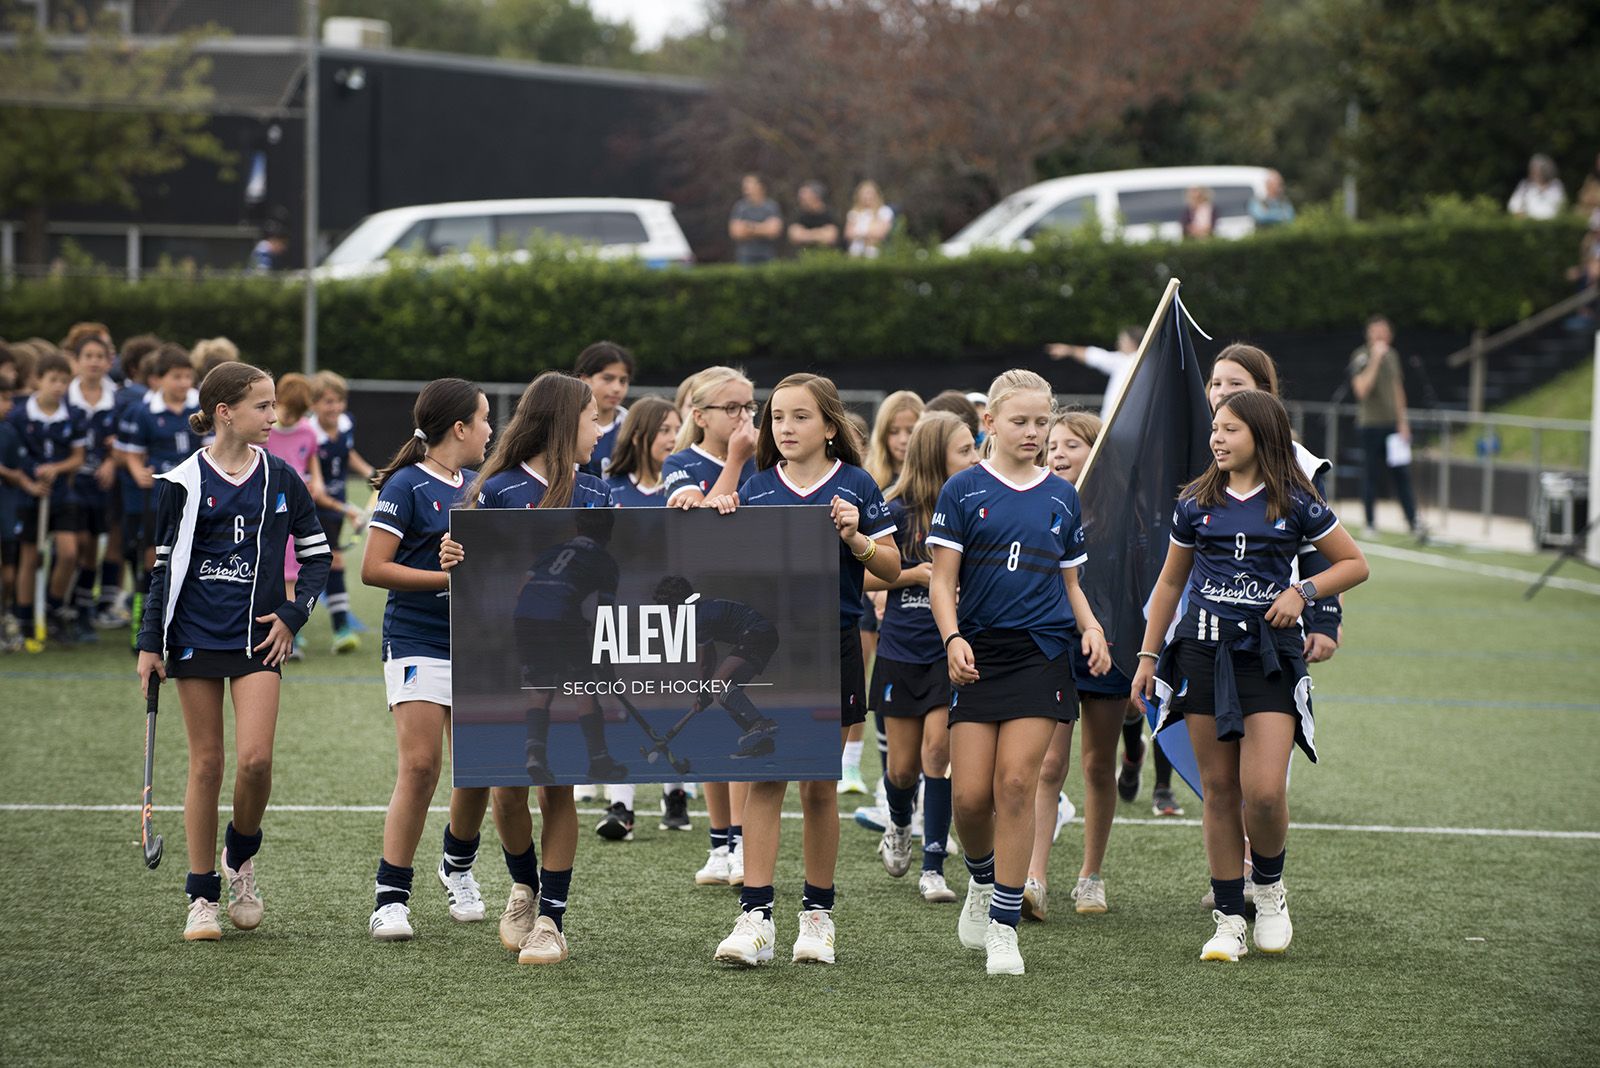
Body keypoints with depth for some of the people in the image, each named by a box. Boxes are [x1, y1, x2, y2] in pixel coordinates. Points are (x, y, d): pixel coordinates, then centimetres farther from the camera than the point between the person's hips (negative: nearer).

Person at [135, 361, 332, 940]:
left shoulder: (280, 478, 4)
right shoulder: (183, 482, -1)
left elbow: (316, 553, 12)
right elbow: (163, 565, 4)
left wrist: (293, 614, -1)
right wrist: (150, 644, 1)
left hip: (258, 637, 1)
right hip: (195, 636, -1)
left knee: (254, 759, -14)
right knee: (206, 765, 2)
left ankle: (241, 855, 14)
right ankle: (203, 898, 10)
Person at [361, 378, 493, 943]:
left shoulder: (477, 487, 13)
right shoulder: (406, 486, -8)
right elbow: (374, 568, -13)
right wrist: (449, 576, -17)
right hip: (418, 641, -6)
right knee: (420, 765, -13)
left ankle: (458, 865, 32)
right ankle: (390, 895, -6)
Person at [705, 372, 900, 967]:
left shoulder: (855, 487, 1)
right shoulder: (757, 488, 7)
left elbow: (892, 570, 2)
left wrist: (856, 538, -15)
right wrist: (725, 524, -8)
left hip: (832, 645, -1)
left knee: (820, 788, 6)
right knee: (765, 780, -5)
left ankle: (817, 915, 17)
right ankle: (755, 917, -8)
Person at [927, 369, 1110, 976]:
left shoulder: (1062, 498, 11)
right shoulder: (964, 491, 3)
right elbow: (942, 581, 0)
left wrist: (1090, 627, 0)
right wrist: (953, 639, -16)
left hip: (1043, 652, 1)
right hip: (978, 652, -1)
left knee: (1016, 784, -9)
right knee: (970, 794, -6)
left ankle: (1004, 927, -2)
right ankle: (982, 882, 26)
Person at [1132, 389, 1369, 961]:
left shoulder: (1295, 503, -1)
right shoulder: (1196, 503, 7)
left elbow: (1355, 564, 7)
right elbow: (1170, 582, 17)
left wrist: (1303, 592, -9)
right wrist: (1148, 656, 14)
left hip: (1270, 655, -2)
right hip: (1204, 651, 2)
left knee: (1264, 790, -14)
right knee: (1219, 790, 3)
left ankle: (1269, 887, 15)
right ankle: (1228, 919, 10)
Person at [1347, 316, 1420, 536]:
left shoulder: (1391, 355, 13)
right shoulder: (1361, 357, -8)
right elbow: (1361, 390, -21)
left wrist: (1402, 422, 15)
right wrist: (1375, 361, -24)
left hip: (1393, 424, 5)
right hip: (1371, 425, -5)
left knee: (1402, 473, 2)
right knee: (1371, 476, 0)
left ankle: (1412, 521, 3)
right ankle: (1371, 524, 8)